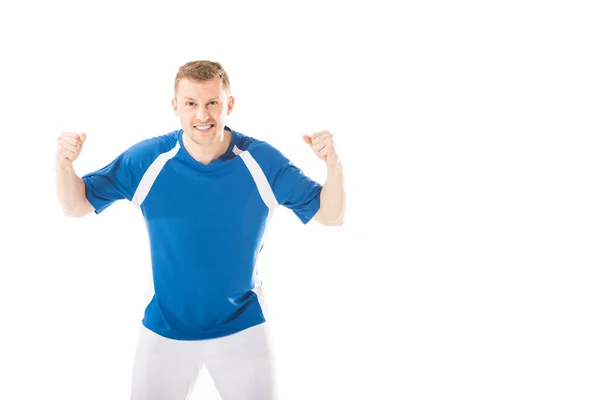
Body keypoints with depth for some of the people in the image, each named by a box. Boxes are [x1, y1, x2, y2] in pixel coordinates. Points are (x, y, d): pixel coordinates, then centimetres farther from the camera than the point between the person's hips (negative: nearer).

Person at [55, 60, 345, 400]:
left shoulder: (262, 161, -13)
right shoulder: (145, 160, -12)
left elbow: (330, 215, -9)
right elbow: (77, 205, -3)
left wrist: (334, 164, -28)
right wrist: (65, 164, -24)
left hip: (242, 329, 0)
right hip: (163, 330, 1)